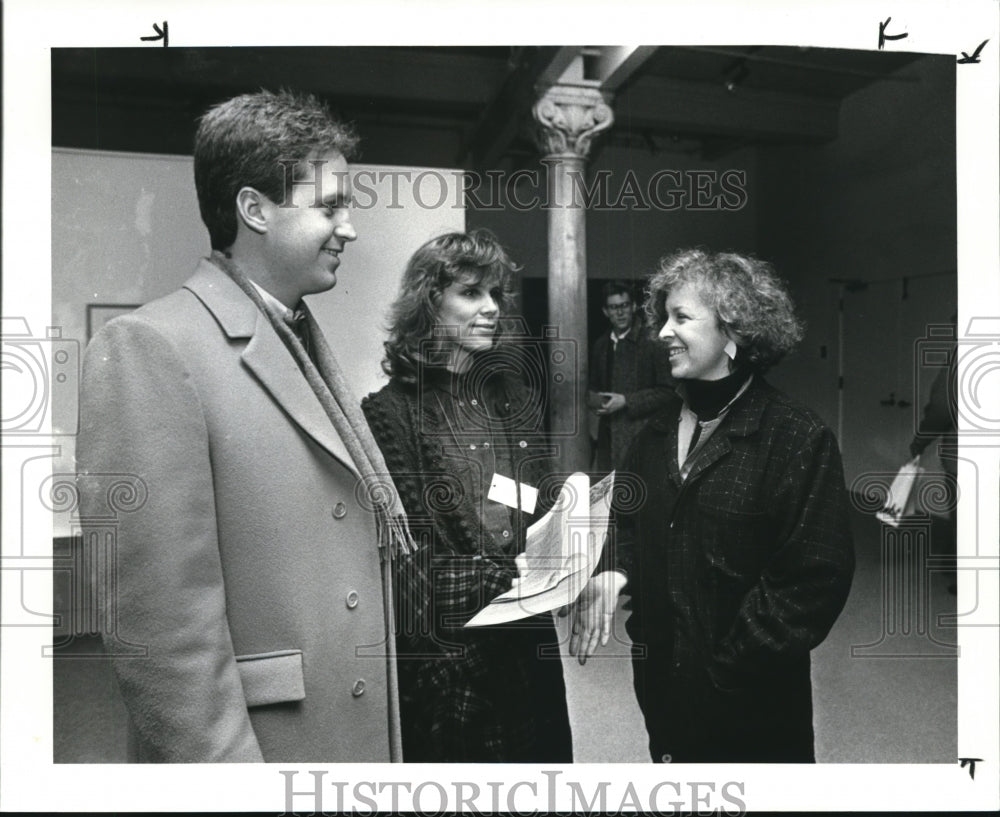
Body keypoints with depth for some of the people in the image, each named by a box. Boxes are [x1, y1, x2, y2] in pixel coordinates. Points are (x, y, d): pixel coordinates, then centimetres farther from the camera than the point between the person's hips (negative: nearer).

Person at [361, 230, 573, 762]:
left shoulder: (514, 399, 7)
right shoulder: (393, 411, -9)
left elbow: (546, 515, 11)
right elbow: (410, 562, -12)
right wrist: (509, 578, -21)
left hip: (529, 643, 5)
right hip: (442, 653, -4)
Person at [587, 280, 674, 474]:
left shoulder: (651, 343, -4)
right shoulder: (601, 345, 14)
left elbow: (667, 392, -6)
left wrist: (626, 401, -13)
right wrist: (593, 399, 2)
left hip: (640, 434, -5)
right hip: (608, 435, 6)